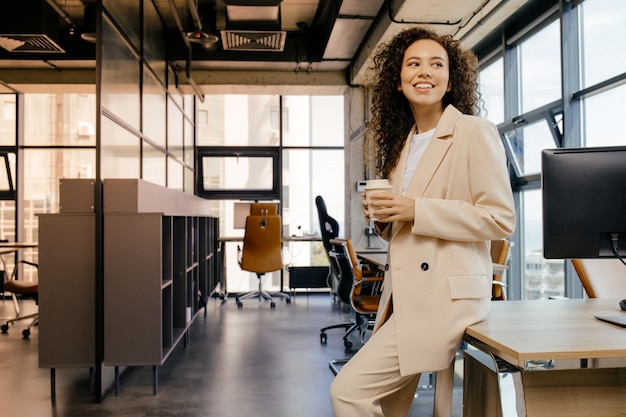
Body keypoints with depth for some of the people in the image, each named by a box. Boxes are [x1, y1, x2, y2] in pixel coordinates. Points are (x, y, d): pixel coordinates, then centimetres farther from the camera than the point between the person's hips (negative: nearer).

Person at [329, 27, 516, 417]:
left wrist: (417, 211, -18)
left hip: (446, 299, -8)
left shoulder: (475, 132, -6)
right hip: (407, 297, 8)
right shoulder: (404, 143, 17)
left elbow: (501, 217, -13)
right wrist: (384, 219, 2)